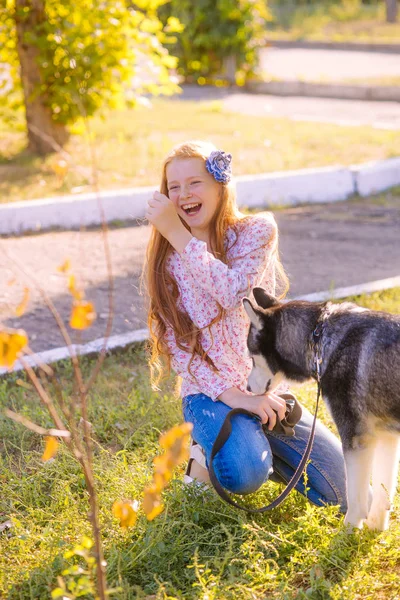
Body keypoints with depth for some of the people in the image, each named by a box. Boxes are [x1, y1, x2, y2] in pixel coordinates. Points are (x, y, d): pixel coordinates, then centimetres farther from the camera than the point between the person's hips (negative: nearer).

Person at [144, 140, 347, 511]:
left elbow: (234, 291, -23)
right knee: (243, 474, -33)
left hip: (264, 388, 2)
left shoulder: (257, 231, -3)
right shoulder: (166, 258, 0)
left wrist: (178, 234, -20)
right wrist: (232, 395, -20)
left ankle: (256, 447, 16)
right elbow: (180, 347, -6)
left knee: (345, 491, -5)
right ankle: (208, 454, 1)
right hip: (209, 392, -2)